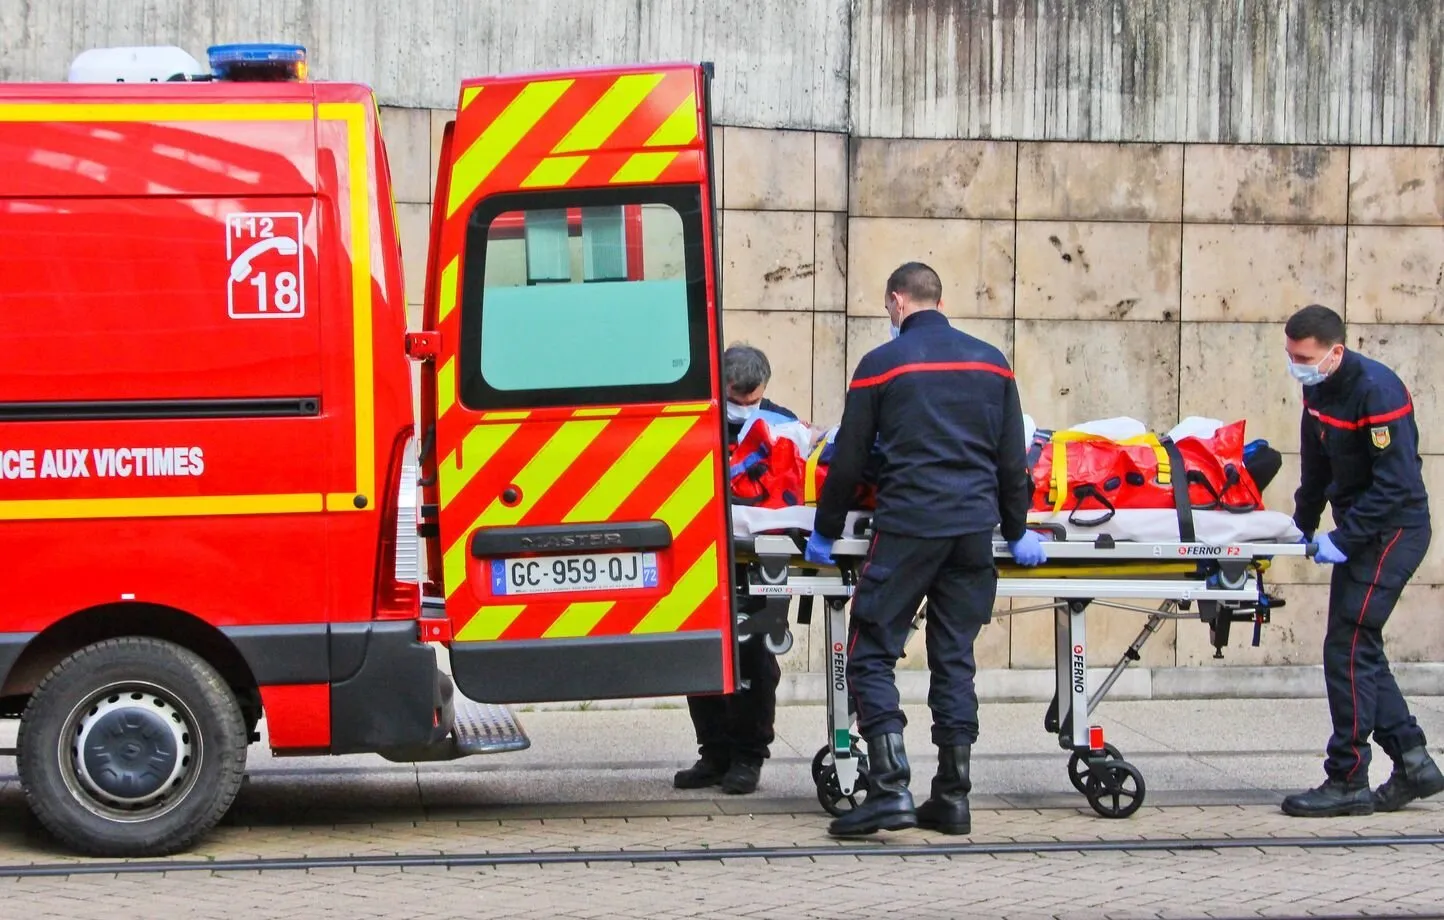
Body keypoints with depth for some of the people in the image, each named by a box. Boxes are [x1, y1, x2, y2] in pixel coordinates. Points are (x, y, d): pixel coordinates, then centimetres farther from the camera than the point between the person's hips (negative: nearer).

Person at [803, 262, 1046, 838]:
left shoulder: (882, 364, 1)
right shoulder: (990, 361, 13)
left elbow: (849, 461, 4)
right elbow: (1012, 460, 14)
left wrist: (825, 533, 17)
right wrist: (1016, 532, 25)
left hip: (906, 529, -5)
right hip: (974, 529, 5)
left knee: (872, 655, 0)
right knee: (954, 659, 10)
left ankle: (890, 789, -12)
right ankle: (953, 798, 8)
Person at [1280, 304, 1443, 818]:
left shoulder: (1376, 392, -22)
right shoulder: (1318, 389, 6)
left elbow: (1397, 483, -25)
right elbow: (1316, 467, 18)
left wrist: (1343, 539, -25)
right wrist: (1302, 526, 12)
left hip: (1393, 531, -10)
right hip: (1359, 530, 10)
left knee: (1349, 649, -10)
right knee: (1361, 650, 11)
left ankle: (1348, 783, -6)